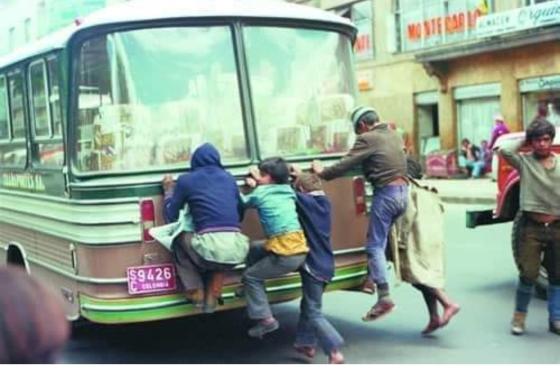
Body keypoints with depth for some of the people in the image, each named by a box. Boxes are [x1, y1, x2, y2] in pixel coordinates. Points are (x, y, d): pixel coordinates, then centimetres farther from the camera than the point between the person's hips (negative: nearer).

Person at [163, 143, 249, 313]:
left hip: (211, 247, -4)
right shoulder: (229, 178, 22)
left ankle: (196, 293, 22)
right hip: (237, 249, 4)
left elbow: (171, 216, 18)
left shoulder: (186, 180, 11)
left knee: (179, 240, 28)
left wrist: (168, 190, 33)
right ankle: (212, 296, 25)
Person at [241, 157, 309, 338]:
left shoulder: (261, 193, -3)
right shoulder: (288, 191, 13)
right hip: (299, 247, 8)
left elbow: (244, 203, 15)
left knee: (250, 276, 9)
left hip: (287, 252, -7)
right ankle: (254, 291, 29)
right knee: (254, 252, 25)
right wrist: (258, 183, 30)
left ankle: (266, 320, 4)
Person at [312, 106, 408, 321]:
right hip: (403, 190, 8)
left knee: (375, 245, -4)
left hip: (386, 193, -8)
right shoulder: (395, 136, 15)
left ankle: (384, 297, -10)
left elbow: (345, 165, -11)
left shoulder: (367, 139, -9)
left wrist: (322, 173, 4)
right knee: (382, 240, 21)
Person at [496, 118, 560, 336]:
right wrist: (524, 141, -4)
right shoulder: (524, 162, -2)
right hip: (531, 227, -3)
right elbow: (504, 150, -19)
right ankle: (519, 317, 13)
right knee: (528, 274, -6)